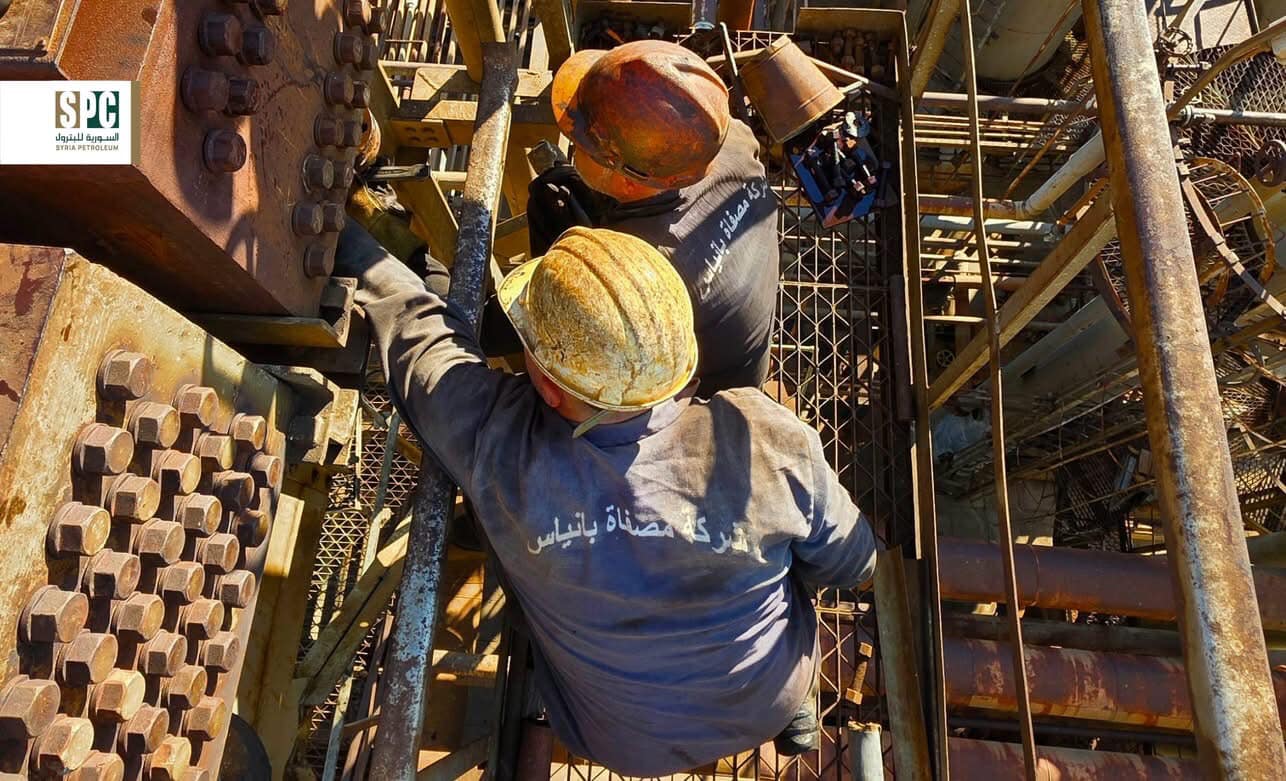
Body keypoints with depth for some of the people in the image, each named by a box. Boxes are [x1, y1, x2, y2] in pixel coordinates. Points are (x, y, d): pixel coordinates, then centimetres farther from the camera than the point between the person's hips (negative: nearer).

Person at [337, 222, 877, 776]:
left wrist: (348, 238, 6)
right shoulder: (769, 442, -35)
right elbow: (853, 563, -14)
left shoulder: (496, 441, -34)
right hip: (768, 706, 0)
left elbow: (414, 328, -14)